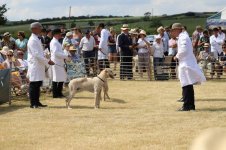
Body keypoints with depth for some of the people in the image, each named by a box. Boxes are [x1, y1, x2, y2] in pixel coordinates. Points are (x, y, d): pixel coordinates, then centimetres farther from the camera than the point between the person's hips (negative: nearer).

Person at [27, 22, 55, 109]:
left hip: (39, 65, 9)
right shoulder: (32, 40, -15)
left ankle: (37, 102, 18)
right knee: (33, 85, -4)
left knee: (38, 85, 12)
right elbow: (36, 54, -20)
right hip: (34, 66, -9)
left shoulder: (37, 39, 15)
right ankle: (33, 104, 0)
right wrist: (47, 61, -18)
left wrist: (46, 60, 12)